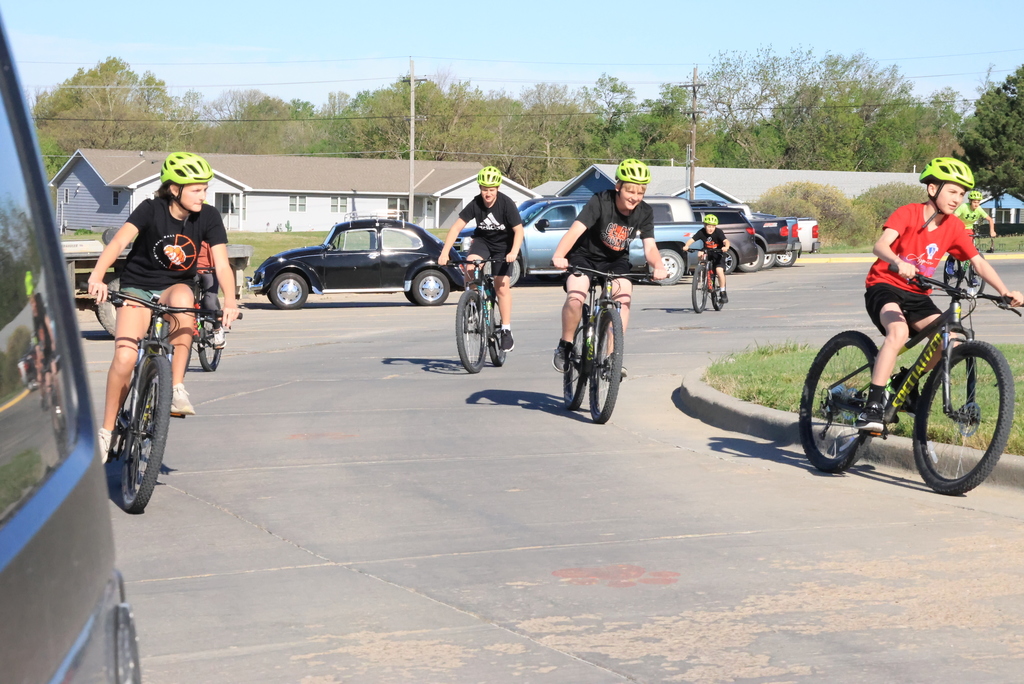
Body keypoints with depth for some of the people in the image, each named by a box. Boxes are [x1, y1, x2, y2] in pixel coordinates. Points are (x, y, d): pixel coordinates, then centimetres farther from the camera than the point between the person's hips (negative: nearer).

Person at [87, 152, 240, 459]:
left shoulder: (208, 217, -9)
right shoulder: (151, 210, -16)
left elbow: (221, 264, -17)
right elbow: (119, 241, -30)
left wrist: (229, 299, -36)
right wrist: (97, 276, -47)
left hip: (175, 287, 1)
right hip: (138, 289, -1)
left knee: (182, 296, -37)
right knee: (125, 357, -20)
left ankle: (177, 388, -27)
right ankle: (107, 429, 2)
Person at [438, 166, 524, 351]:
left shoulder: (506, 204, -23)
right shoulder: (475, 204, -18)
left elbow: (518, 231, -21)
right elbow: (457, 227, -18)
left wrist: (513, 252, -38)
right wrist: (444, 253, -27)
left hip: (503, 245, -2)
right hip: (482, 240, 2)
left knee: (502, 285, -9)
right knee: (469, 265, -27)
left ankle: (506, 331, 0)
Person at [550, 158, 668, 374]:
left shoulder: (644, 212, -10)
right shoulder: (600, 202, -24)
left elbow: (649, 246, -16)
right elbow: (576, 229, -34)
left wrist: (658, 266, -39)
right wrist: (558, 256, -51)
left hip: (616, 261, 3)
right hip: (585, 255, -3)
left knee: (624, 297, -25)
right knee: (575, 298, -27)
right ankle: (564, 346, -3)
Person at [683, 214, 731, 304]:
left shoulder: (718, 232, -20)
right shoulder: (701, 232, -14)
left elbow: (726, 241, -33)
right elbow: (692, 239, -21)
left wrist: (726, 247, -56)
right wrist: (686, 246, -41)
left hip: (718, 253, -4)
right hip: (707, 253, 4)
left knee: (719, 270, -23)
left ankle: (723, 292, -6)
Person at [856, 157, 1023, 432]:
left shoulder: (954, 226, 0)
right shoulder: (907, 214, -14)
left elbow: (979, 262, -2)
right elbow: (880, 246, -30)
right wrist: (898, 262, -52)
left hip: (917, 295, 5)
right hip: (884, 287, -5)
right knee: (899, 331, -35)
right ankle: (872, 407, -34)